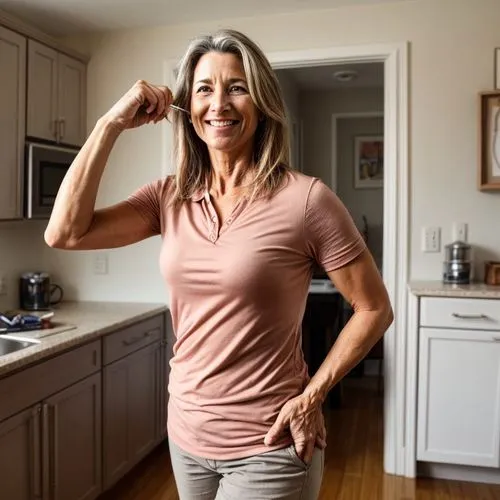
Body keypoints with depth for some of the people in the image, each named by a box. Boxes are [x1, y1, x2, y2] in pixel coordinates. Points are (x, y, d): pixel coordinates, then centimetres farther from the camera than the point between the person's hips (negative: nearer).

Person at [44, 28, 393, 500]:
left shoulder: (304, 198, -17)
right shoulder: (170, 197, -2)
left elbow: (374, 310, -9)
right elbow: (64, 233, -12)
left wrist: (311, 396, -12)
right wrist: (111, 123, -12)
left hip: (268, 447, -5)